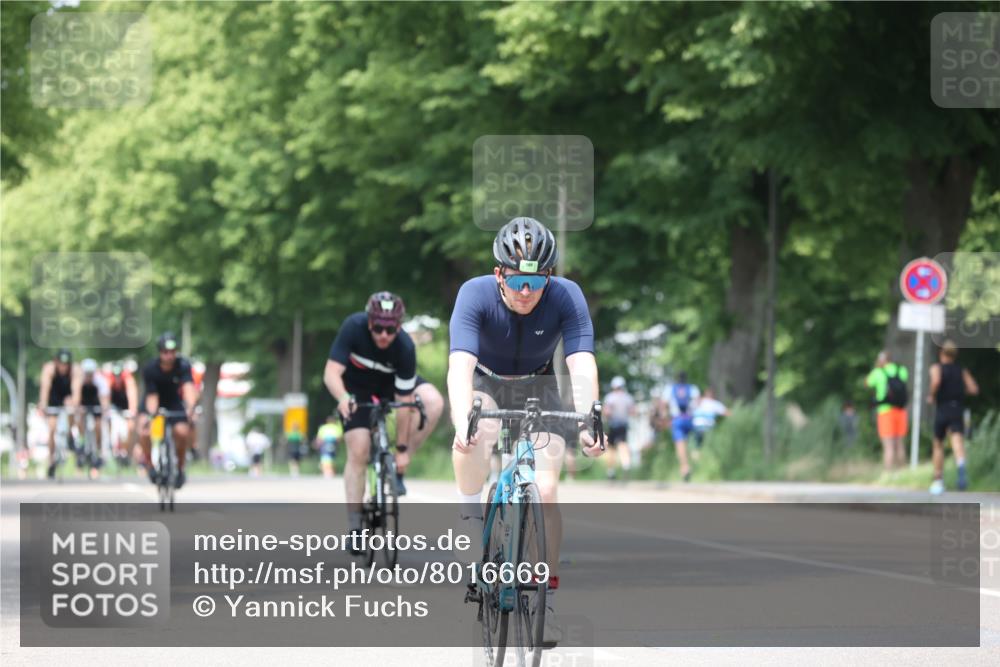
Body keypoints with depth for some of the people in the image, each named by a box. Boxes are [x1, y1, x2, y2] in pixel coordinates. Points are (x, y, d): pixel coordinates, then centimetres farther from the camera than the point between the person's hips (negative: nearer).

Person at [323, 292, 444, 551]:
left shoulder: (405, 347, -32)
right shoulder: (353, 327, -32)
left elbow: (404, 403, -27)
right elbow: (331, 372, -34)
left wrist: (402, 449, -24)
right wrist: (343, 398, -55)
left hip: (390, 383, 1)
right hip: (356, 386, -1)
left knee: (434, 402, -25)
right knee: (358, 452, -13)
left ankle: (398, 468, -12)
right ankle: (354, 525, -4)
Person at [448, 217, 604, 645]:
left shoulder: (566, 297, -26)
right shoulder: (475, 294, -29)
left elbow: (583, 366, -35)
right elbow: (460, 364, -40)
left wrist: (587, 422, -52)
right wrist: (461, 421, -57)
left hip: (538, 389, 1)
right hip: (485, 382, -1)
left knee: (545, 492, -13)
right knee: (476, 433, -37)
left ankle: (545, 598, 0)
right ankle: (469, 516, -13)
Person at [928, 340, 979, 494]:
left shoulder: (937, 368, 2)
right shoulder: (962, 370, 12)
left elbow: (936, 381, -21)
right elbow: (974, 389, 4)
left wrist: (931, 395, -4)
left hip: (942, 409, -1)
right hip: (958, 409, 1)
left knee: (938, 444, 16)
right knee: (957, 438, -18)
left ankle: (938, 480, 22)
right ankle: (961, 465, -49)